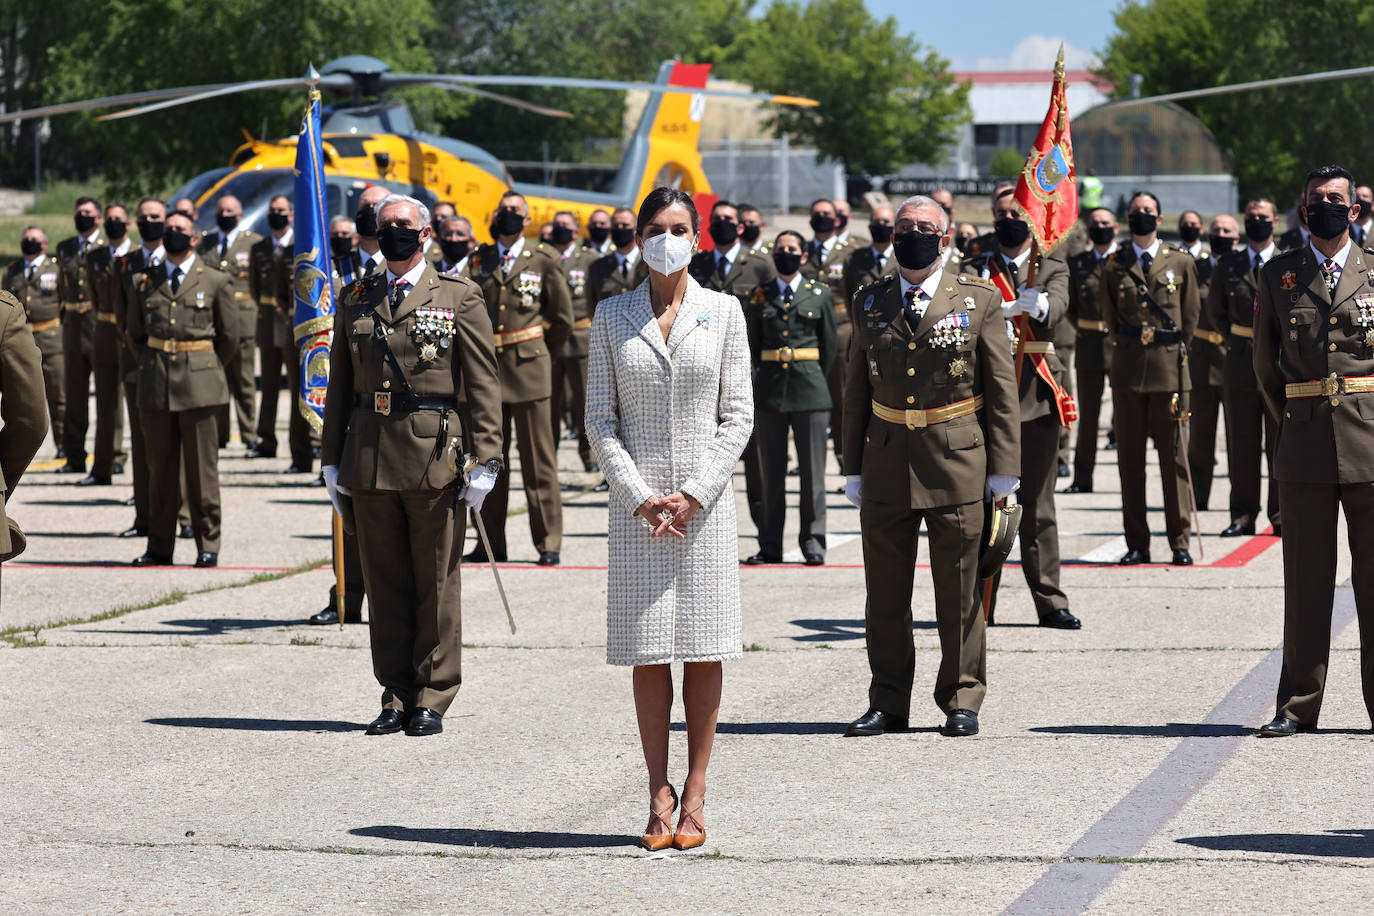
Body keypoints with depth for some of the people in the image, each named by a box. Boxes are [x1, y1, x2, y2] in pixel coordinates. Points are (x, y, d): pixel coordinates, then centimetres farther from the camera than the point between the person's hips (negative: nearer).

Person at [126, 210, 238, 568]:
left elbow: (229, 337, 10)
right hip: (155, 388, 2)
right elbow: (134, 333, 21)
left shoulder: (216, 282, 4)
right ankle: (159, 546, 10)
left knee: (202, 468, 0)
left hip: (199, 387, -2)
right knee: (160, 469, 5)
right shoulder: (144, 282, 10)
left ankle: (208, 545, 7)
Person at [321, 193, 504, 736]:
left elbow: (483, 386, -2)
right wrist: (332, 460, 11)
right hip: (369, 461, 3)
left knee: (436, 584, 2)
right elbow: (340, 385, 16)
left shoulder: (459, 299, 2)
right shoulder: (355, 300, 13)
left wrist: (485, 461, -8)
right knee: (384, 584, 7)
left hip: (435, 460, -3)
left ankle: (432, 699, 9)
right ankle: (396, 697, 14)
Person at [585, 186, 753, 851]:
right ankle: (659, 795, 7)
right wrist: (640, 496, -9)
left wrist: (694, 494, -10)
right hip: (636, 500, 0)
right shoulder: (611, 316, 6)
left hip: (706, 499, 0)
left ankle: (695, 795, 7)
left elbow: (738, 416, 1)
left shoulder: (723, 311, 4)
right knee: (647, 651, 1)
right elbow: (599, 419, 3)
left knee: (703, 647, 1)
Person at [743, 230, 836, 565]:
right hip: (769, 392, 1)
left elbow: (829, 346, 11)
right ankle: (770, 546, 7)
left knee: (812, 470, -1)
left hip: (809, 390, -1)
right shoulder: (759, 297, 9)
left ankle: (813, 541, 6)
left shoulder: (820, 295, 7)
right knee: (771, 472, 3)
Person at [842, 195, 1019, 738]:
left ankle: (962, 701, 13)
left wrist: (1003, 469, -3)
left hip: (957, 463, -2)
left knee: (959, 590, 3)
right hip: (887, 462, 3)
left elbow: (1001, 388, 1)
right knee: (885, 593, 6)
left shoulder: (978, 300, 2)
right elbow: (857, 391, 13)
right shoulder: (870, 304, 10)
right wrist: (853, 468, 9)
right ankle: (887, 703, 15)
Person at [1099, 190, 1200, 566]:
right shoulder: (1113, 266, 7)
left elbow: (1191, 315, 13)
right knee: (1130, 459, 2)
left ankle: (1180, 541, 5)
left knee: (1174, 457, 0)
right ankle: (1137, 544, 6)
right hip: (1128, 370, 1)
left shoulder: (1180, 263, 6)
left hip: (1169, 369, -1)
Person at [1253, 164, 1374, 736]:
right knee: (1306, 576, 2)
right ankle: (1298, 705, 7)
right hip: (1305, 442, 1)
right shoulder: (1278, 276, 9)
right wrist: (1291, 419, 12)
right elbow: (1264, 362, 16)